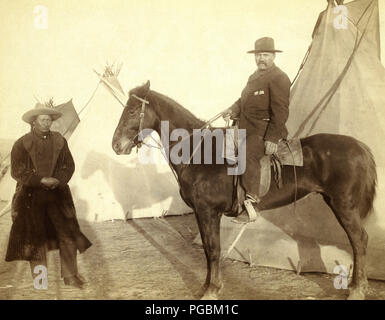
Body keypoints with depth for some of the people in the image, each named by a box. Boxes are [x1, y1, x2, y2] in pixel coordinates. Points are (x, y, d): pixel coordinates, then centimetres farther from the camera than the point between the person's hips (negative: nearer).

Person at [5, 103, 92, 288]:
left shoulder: (59, 141, 6)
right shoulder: (22, 144, -4)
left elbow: (69, 166, 6)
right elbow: (17, 172, -9)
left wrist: (58, 181, -12)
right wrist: (42, 180, -17)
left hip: (58, 194, 3)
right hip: (31, 197, -2)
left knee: (68, 235, 2)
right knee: (35, 238, 5)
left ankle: (70, 276, 14)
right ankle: (39, 279, 19)